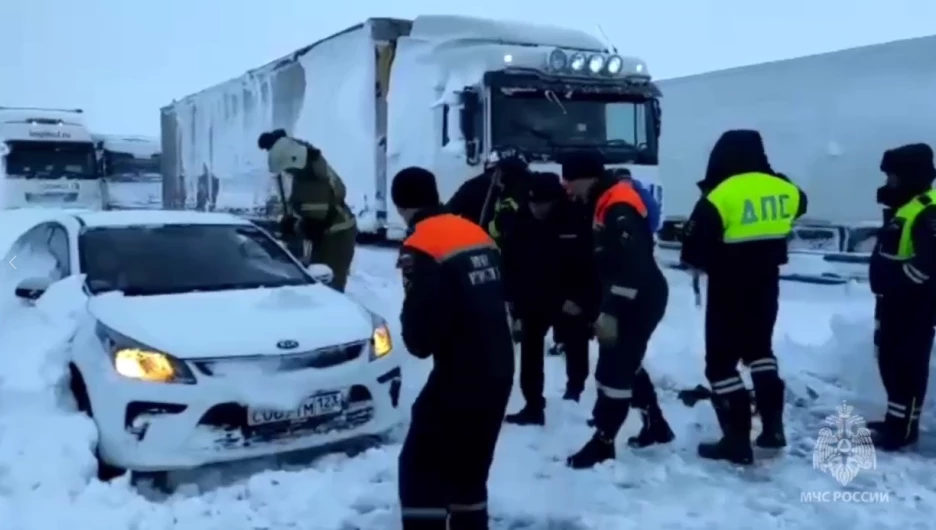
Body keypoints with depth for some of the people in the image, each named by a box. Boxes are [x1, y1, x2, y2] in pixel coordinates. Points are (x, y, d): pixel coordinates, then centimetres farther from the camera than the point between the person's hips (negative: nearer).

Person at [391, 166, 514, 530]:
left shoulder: (421, 248, -14)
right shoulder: (477, 234, 9)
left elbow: (420, 337, -14)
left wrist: (418, 333, 5)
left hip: (460, 376, -8)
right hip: (498, 370, 8)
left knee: (420, 468, 4)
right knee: (470, 468, 20)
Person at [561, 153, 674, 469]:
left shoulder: (619, 208, -21)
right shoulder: (604, 204, 11)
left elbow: (631, 265, -28)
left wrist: (611, 312, -29)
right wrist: (603, 309, 20)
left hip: (640, 301, -10)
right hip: (629, 300, 10)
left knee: (613, 369, -5)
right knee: (626, 363, 20)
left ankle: (602, 444, 5)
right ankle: (655, 425, 34)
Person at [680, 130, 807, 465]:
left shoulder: (721, 196, -21)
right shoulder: (783, 190, -2)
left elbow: (694, 245, -18)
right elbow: (798, 204, 22)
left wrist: (698, 263, 3)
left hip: (729, 290, -6)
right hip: (766, 288, 6)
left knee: (721, 361, 5)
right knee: (759, 349, 25)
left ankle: (737, 441, 6)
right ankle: (773, 427, 26)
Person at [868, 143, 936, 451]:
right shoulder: (903, 207, 17)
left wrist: (897, 280, -21)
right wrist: (883, 279, 15)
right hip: (893, 300, 10)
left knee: (908, 365, -4)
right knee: (890, 361, 16)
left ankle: (902, 429, 2)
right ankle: (894, 420, 27)